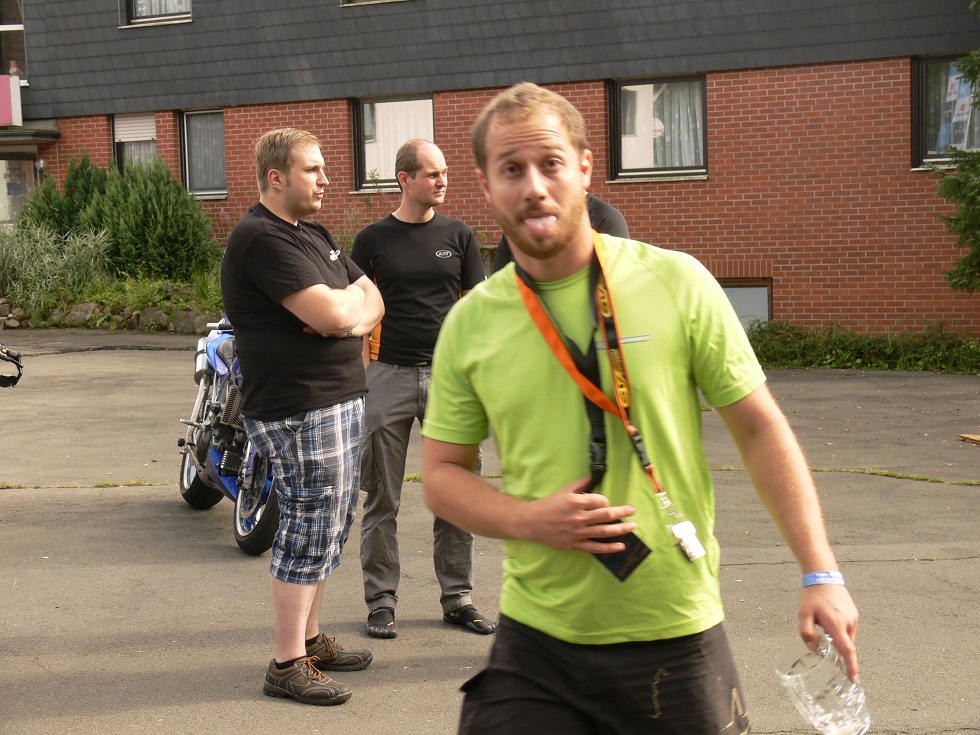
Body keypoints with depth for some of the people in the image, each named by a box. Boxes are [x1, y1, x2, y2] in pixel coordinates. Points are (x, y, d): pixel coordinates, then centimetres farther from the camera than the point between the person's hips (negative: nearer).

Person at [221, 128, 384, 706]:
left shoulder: (315, 234, 17)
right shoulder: (262, 238, -15)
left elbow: (372, 301, 16)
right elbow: (331, 315, -24)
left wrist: (354, 317, -7)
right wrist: (353, 296, -2)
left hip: (342, 402, 10)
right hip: (300, 412, -10)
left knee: (330, 529, 16)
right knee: (308, 534, -5)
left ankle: (311, 639, 29)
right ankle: (288, 667, 4)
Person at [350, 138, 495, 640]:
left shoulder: (458, 235, 8)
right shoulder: (373, 240, 3)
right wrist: (356, 378, -3)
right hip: (388, 377, -1)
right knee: (382, 499, 3)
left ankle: (457, 597, 17)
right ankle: (381, 600, 14)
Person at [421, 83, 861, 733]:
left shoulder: (675, 282, -6)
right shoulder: (470, 325, 0)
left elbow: (760, 430, -2)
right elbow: (442, 475, 7)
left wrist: (820, 573, -6)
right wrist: (530, 520, -11)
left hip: (679, 633, -1)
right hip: (536, 641, 2)